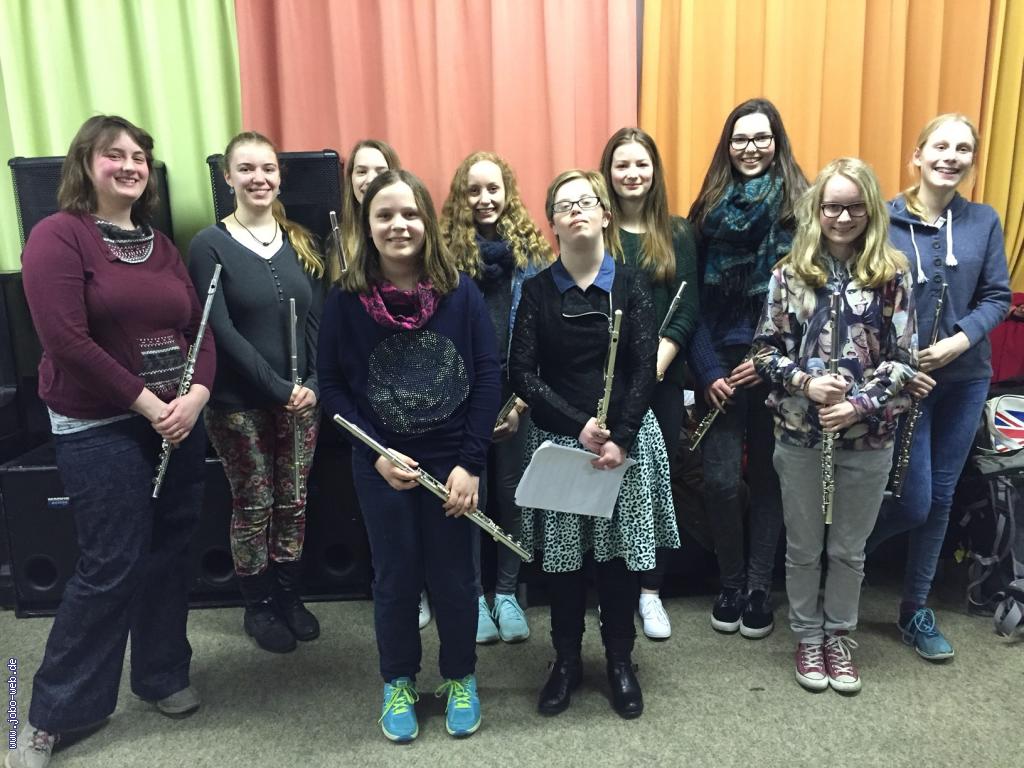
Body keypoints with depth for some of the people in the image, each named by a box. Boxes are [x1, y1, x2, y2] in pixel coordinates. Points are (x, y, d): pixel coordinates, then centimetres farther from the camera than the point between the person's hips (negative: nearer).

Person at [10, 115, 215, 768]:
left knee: (169, 553, 13)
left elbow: (200, 327, 8)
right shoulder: (57, 235, -8)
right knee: (111, 567, -2)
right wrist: (146, 402, -17)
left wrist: (196, 395, -10)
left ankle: (164, 676, 33)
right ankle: (53, 713, 19)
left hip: (179, 420, 6)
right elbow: (67, 340, -18)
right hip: (99, 429, -6)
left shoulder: (160, 244, 11)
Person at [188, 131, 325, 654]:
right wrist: (277, 387, -16)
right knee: (253, 505, 7)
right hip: (238, 403, -4)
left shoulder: (300, 242, 7)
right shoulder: (210, 245, -6)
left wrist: (312, 384, -8)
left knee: (293, 502, 12)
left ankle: (289, 595, 30)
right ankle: (258, 605, 26)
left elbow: (317, 320, 5)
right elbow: (220, 330, -13)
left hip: (301, 397, 4)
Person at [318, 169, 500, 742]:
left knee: (454, 575, 13)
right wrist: (377, 452, -13)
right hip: (382, 466, 0)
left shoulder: (460, 290, -7)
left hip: (453, 460, 0)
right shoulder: (346, 299, -7)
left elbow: (489, 374, -6)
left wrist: (471, 462, -11)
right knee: (396, 577, 14)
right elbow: (332, 383, -2)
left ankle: (461, 679, 37)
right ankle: (399, 683, 37)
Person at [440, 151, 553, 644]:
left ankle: (507, 592, 26)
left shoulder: (532, 248, 3)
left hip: (515, 392, 1)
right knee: (469, 492, 8)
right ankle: (474, 594, 24)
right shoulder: (445, 250, 0)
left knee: (512, 490, 10)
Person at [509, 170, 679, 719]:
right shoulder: (537, 290, 1)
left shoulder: (631, 284, 1)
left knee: (620, 551, 7)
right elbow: (522, 373, -6)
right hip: (557, 438, 0)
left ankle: (620, 660, 28)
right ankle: (567, 660, 28)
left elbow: (644, 368, -6)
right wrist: (578, 425, -16)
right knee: (562, 554, 8)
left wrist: (621, 438, -16)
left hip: (626, 436, 0)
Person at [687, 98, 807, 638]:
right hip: (720, 364, 1)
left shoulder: (800, 205, -1)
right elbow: (695, 300, 1)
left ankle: (759, 587, 25)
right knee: (720, 480, -1)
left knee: (767, 475, 10)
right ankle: (730, 582, 22)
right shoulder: (710, 208, 5)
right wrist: (707, 370, -8)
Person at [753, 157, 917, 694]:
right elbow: (765, 350, -2)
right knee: (803, 546, 14)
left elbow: (904, 359, -4)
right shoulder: (789, 273, -3)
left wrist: (861, 405, -17)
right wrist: (804, 381, -19)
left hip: (869, 438, 0)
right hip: (800, 434, 0)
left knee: (849, 548, 15)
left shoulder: (893, 275, -3)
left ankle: (840, 637, 35)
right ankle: (808, 637, 33)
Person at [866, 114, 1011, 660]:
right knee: (914, 502, -4)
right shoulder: (884, 220, -7)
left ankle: (916, 610, 27)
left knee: (941, 499, 11)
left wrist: (960, 340, -14)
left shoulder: (984, 221, 4)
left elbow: (998, 297, 3)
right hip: (903, 379, -4)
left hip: (965, 379, 4)